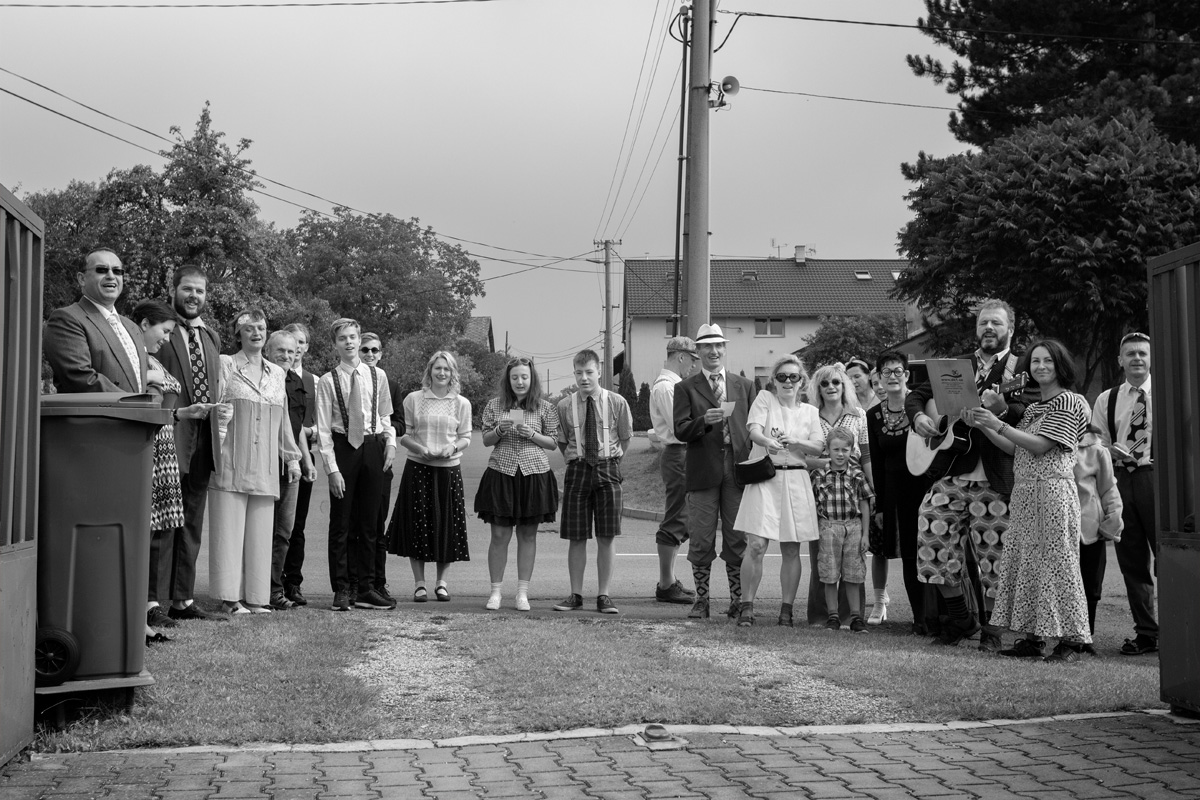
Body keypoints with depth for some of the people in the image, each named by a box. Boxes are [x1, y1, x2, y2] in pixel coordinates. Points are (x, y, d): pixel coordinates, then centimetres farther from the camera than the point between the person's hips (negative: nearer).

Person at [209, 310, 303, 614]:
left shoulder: (276, 373, 17)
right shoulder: (225, 364, 4)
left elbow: (283, 420, 21)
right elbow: (215, 405, 0)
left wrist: (292, 457, 20)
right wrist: (220, 415, -19)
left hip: (265, 466, 4)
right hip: (232, 462, -4)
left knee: (260, 531, 4)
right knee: (229, 529, -5)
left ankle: (255, 596, 8)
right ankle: (230, 597, -2)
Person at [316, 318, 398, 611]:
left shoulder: (377, 376, 6)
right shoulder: (327, 381, -2)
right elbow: (323, 429, -4)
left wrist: (390, 442, -1)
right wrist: (332, 468, -10)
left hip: (372, 447, 3)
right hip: (342, 448, -2)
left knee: (369, 522, 7)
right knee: (340, 523, 2)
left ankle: (365, 589, 14)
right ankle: (342, 590, 9)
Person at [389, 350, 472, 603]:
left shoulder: (462, 403, 5)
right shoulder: (413, 399, 3)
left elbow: (466, 437, 7)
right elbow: (403, 434, 4)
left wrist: (453, 447, -13)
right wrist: (419, 448, -14)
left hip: (449, 469, 1)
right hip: (417, 468, -1)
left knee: (447, 525, 3)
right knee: (417, 525, -1)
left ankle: (442, 581, 17)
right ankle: (419, 583, 10)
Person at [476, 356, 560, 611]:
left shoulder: (546, 408, 4)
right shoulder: (495, 405, 6)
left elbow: (553, 443, 6)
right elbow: (486, 440, 9)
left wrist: (533, 435, -11)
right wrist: (499, 430, -11)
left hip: (534, 475, 0)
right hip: (501, 474, 0)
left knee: (528, 535, 4)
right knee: (499, 535, 0)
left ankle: (522, 593, 11)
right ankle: (495, 592, 9)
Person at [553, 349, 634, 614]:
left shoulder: (617, 403, -2)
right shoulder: (565, 406, 0)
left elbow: (625, 438, 10)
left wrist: (611, 461, 10)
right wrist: (575, 461, 7)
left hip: (607, 470, -1)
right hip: (577, 471, 1)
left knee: (606, 537, 1)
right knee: (576, 537, 3)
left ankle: (603, 596, 8)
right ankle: (575, 594, 11)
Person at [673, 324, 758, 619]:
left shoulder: (745, 386, 15)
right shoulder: (686, 388, 7)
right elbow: (680, 431, -3)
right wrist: (704, 421, -21)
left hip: (738, 470, 2)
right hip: (702, 472, -2)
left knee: (737, 540, 4)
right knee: (701, 541, 1)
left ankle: (738, 601, 13)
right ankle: (701, 601, 10)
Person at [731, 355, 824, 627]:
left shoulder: (809, 411, 14)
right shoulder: (764, 399, 5)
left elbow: (818, 448, 2)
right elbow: (754, 431, -11)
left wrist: (794, 441, -16)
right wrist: (768, 442, -33)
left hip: (795, 480, 3)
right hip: (763, 478, -3)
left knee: (791, 550, 4)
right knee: (756, 545, -12)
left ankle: (787, 609, 12)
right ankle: (746, 606, -3)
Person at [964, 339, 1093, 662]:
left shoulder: (1070, 402, -4)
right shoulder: (1033, 407, 20)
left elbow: (1041, 445, -13)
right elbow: (1014, 449, 15)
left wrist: (998, 424, -15)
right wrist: (981, 426, 6)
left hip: (1052, 488, -8)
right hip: (1024, 491, 8)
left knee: (1056, 560, -7)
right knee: (1024, 561, 5)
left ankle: (1071, 640, -2)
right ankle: (1032, 637, 10)